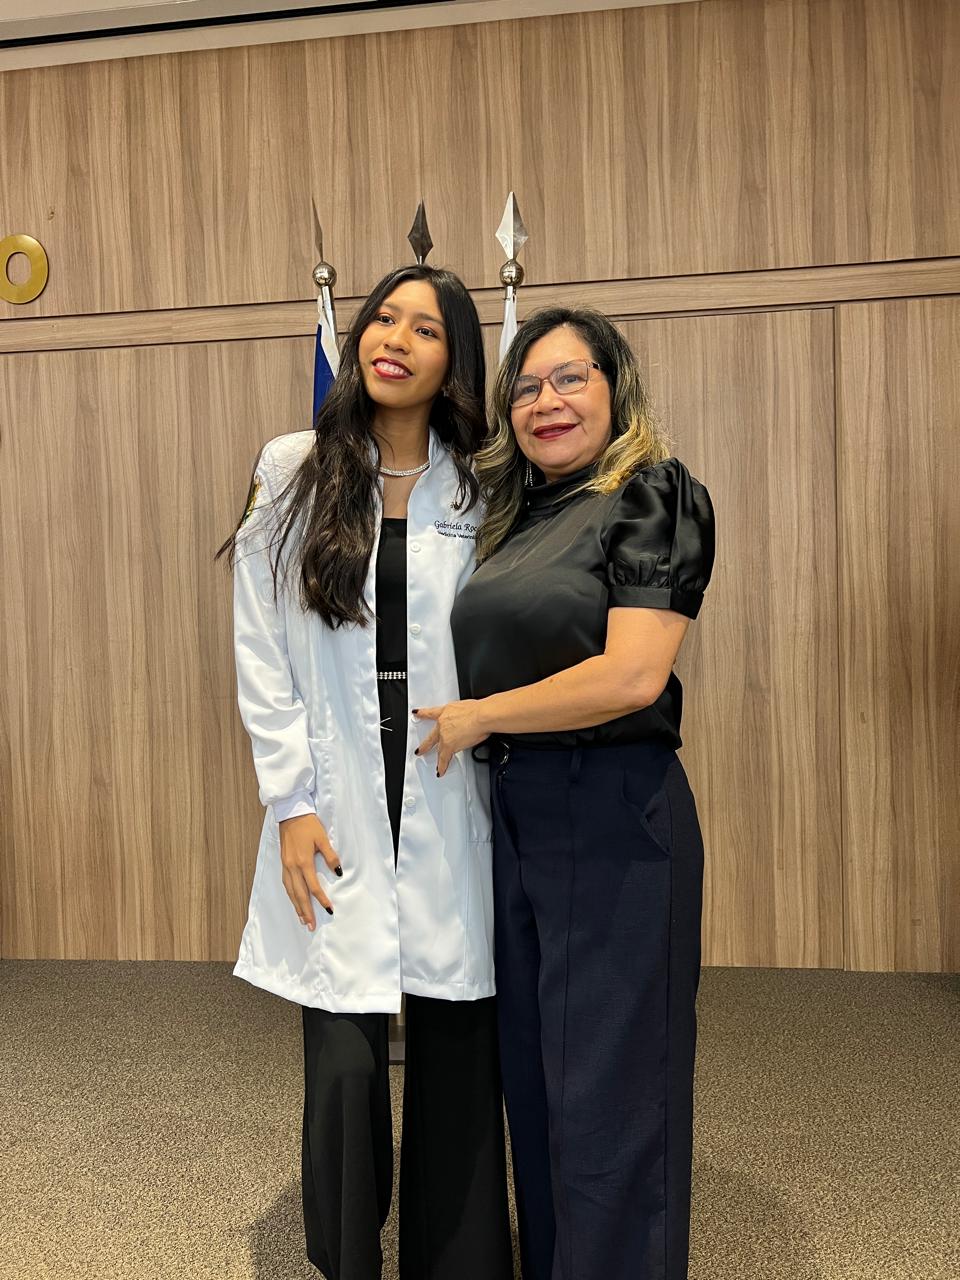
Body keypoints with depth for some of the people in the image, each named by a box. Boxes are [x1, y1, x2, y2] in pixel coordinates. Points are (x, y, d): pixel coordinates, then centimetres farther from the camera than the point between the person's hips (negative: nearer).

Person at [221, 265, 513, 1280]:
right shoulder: (292, 476, 4)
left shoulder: (479, 494, 6)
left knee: (455, 1059, 7)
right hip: (337, 809, 0)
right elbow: (262, 653, 2)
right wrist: (292, 801, -3)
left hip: (448, 812, 1)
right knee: (344, 1063, 2)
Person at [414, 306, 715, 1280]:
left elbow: (632, 675, -19)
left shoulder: (652, 494, -8)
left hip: (611, 816, -7)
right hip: (514, 814, 8)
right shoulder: (516, 518, 14)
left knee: (607, 1091, 5)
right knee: (533, 1076, 18)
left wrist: (477, 716, -11)